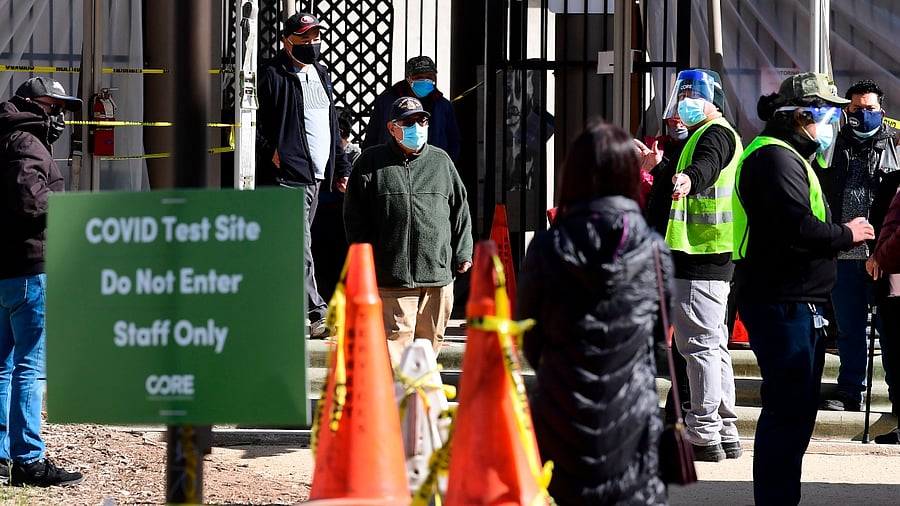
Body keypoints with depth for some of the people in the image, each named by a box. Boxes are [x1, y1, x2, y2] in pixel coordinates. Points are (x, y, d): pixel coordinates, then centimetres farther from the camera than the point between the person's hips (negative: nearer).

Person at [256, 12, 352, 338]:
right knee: (299, 247, -13)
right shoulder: (272, 75, -6)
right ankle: (317, 314, -18)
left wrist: (341, 167, 23)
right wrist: (270, 151, -16)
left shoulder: (320, 75, 20)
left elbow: (332, 125, 26)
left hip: (314, 177, 8)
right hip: (285, 175, -8)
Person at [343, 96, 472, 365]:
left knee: (431, 339, 9)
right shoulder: (371, 163, 5)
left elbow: (460, 210, 17)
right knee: (394, 338, -10)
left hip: (438, 273, 3)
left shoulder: (441, 161, 14)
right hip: (391, 274, -3)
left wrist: (463, 253, 9)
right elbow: (355, 217, 5)